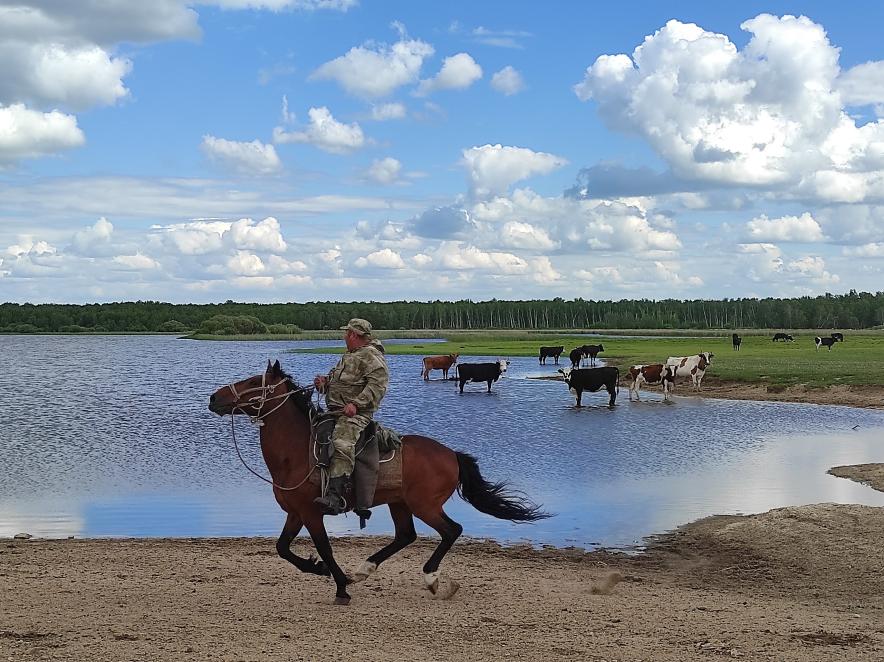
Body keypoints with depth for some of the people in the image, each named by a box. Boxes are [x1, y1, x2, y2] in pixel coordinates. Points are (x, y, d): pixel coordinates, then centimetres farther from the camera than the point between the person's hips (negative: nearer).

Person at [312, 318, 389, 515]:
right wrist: (324, 381, 12)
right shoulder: (349, 356, 26)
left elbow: (378, 384, -18)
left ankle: (334, 497, -47)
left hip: (355, 413, -11)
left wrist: (357, 404, -26)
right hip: (335, 411, 11)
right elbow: (337, 380, 35)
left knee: (342, 445, -31)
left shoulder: (371, 355, -6)